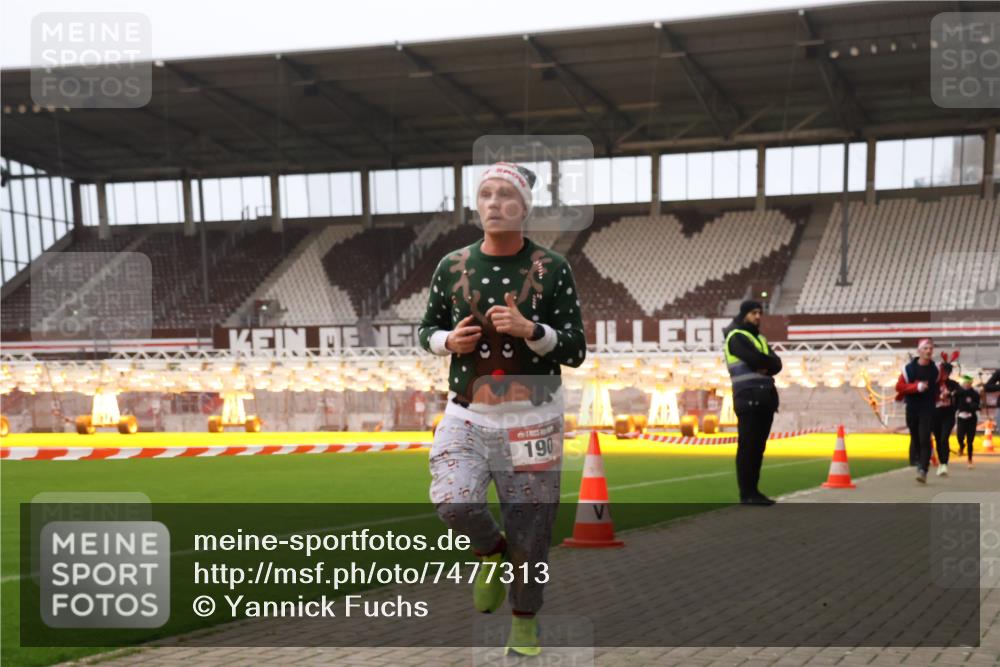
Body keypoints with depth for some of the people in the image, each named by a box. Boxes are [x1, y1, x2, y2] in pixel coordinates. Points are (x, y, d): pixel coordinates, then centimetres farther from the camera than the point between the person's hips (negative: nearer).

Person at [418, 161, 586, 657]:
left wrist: (529, 330, -19)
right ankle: (492, 551, 13)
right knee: (453, 503, -21)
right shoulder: (453, 266, 4)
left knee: (530, 528, 2)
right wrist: (448, 340, -6)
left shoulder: (552, 268, -2)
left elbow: (576, 351, -2)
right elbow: (426, 328, 17)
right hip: (467, 415, 1)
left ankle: (524, 619, 26)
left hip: (532, 419, -1)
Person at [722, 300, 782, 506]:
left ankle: (753, 491, 12)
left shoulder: (760, 339, 23)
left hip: (765, 399, 8)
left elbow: (776, 364, 10)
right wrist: (769, 362, 0)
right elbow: (755, 359, -19)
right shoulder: (736, 337, -4)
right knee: (748, 446, -8)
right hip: (748, 398, -8)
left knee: (758, 446, 8)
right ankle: (747, 494, -7)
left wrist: (766, 367, -11)